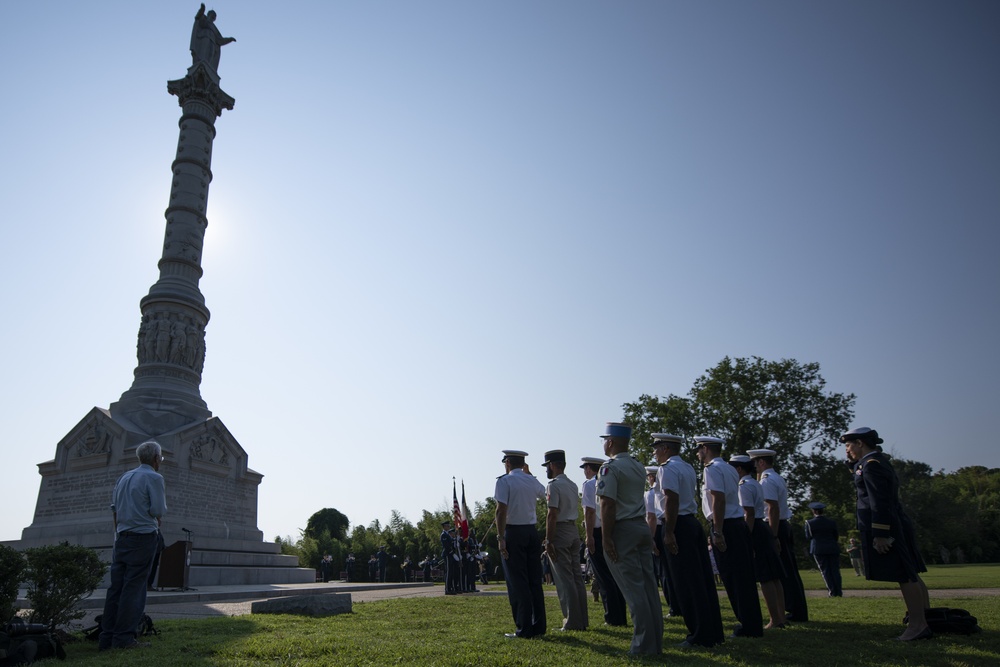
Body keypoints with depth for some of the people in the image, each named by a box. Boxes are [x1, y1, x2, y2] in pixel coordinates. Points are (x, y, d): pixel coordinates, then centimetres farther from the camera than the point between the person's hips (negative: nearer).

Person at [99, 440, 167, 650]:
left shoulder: (124, 477, 16)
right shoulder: (154, 478, -7)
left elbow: (114, 509, 17)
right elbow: (158, 511, -13)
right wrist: (157, 521, 9)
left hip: (122, 537, 7)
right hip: (143, 537, -7)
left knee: (116, 586, 8)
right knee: (134, 588, -3)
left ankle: (106, 637, 11)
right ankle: (123, 638, -2)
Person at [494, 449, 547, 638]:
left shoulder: (505, 481, -7)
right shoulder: (532, 481, 10)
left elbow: (501, 510, -17)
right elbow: (542, 494, 35)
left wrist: (500, 537, -15)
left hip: (513, 533, -6)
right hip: (532, 532, 6)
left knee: (517, 583, -2)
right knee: (535, 581, 10)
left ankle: (524, 629, 0)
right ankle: (538, 626, 15)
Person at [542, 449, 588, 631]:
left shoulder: (554, 485, -13)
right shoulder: (573, 485, 14)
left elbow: (552, 514, -19)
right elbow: (576, 510, 14)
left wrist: (548, 541, -17)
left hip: (560, 532, -9)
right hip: (574, 531, 9)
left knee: (564, 579, -3)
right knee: (577, 576, 12)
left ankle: (573, 621, 0)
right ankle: (582, 619, 18)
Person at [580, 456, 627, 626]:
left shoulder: (589, 484, -7)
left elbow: (590, 511, -15)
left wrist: (589, 536, -15)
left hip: (598, 534, -7)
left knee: (603, 577, -1)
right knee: (614, 575, 13)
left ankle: (613, 618, 1)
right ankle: (621, 616, 17)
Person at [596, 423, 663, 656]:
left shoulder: (610, 468, -12)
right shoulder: (639, 467, 13)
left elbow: (608, 505, -17)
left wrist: (606, 538, -16)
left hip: (622, 531, -8)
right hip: (643, 527, 8)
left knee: (633, 588, -3)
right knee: (648, 585, 10)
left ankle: (644, 645, 2)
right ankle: (656, 642, 17)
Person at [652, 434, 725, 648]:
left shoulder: (668, 468, -11)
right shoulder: (688, 467, 19)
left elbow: (672, 501, -21)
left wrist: (668, 533, -22)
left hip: (679, 525, -9)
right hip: (693, 522, 10)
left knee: (686, 582, -3)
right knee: (702, 578, 12)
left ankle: (700, 635, 2)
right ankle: (713, 631, 19)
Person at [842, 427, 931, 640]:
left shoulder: (871, 464, -14)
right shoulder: (879, 461, 17)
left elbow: (880, 502, -21)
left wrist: (880, 535, -21)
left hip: (884, 527, -11)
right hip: (896, 526, 11)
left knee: (904, 576, -7)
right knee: (910, 574, 14)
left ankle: (918, 625, -4)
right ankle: (925, 618, 21)